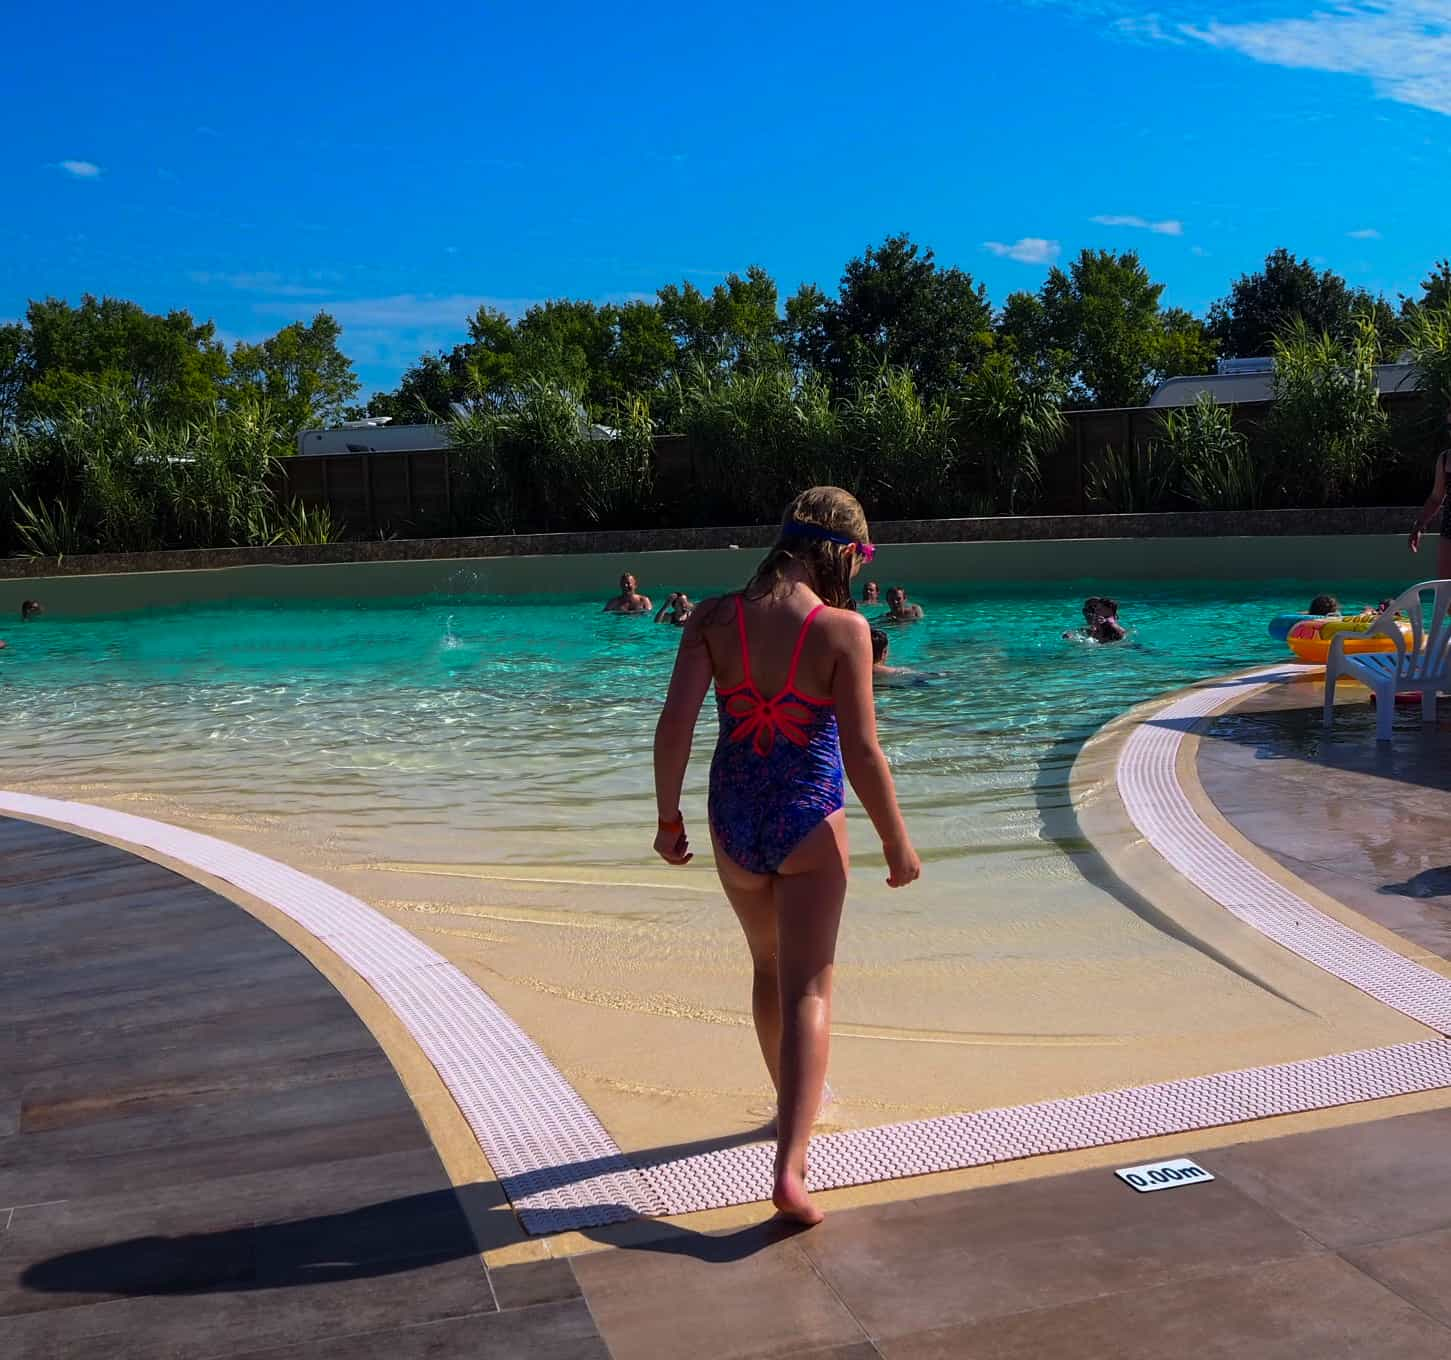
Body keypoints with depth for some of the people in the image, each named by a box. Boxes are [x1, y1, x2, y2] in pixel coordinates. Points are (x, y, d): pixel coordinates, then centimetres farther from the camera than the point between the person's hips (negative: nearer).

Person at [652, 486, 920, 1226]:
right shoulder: (843, 630, -15)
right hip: (809, 826, -4)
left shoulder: (713, 618, -6)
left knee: (769, 966, 25)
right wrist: (897, 841, -4)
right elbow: (861, 753, -16)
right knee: (807, 990, 2)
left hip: (734, 822, 4)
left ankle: (793, 1100, 46)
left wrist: (668, 816, 1)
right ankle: (790, 1169, -7)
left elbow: (674, 725, -11)